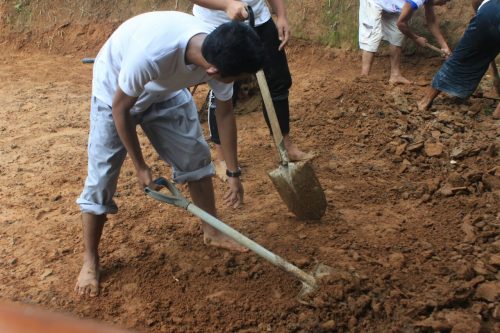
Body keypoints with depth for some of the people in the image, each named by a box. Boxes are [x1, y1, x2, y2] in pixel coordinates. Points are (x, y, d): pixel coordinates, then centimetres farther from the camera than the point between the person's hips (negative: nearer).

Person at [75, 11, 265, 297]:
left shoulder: (220, 55, -27)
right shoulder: (150, 55, -45)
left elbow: (225, 114, -9)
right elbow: (120, 108, -26)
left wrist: (234, 174, -3)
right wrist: (140, 166, -16)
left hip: (167, 90, 5)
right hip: (116, 93, -4)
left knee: (196, 157, 3)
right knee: (101, 178, -3)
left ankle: (212, 232, 22)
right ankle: (90, 261, 15)